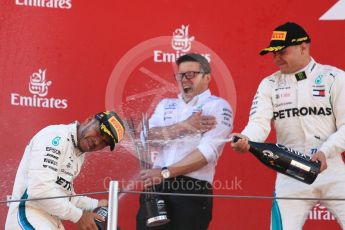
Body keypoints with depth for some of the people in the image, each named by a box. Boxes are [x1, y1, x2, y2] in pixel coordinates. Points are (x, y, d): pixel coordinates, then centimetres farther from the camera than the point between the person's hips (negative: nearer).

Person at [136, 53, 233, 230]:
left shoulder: (218, 107, 1)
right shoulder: (166, 105, 19)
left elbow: (207, 151, -12)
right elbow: (147, 136, 2)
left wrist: (166, 172, -17)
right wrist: (183, 126, -11)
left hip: (193, 191, -4)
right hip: (156, 187, 4)